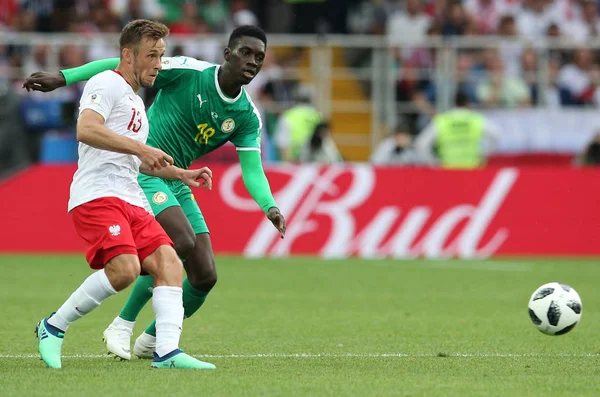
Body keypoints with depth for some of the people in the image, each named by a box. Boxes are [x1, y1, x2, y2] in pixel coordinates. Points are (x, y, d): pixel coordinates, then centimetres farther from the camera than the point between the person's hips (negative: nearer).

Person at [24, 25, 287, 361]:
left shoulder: (247, 116, 2)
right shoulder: (187, 72, -14)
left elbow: (252, 171, -2)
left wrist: (270, 207, -22)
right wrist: (62, 78, -15)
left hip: (176, 182, 7)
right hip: (141, 168, -7)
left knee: (205, 276, -3)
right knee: (183, 242, -28)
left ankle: (151, 341, 21)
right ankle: (123, 326, -13)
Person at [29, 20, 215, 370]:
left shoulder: (136, 103, 28)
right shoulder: (107, 84, -2)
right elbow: (86, 130, -20)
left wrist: (182, 175, 29)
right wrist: (142, 148, -23)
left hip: (131, 201, 10)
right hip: (97, 194, -10)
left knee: (169, 263, -9)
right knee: (125, 268, -25)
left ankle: (167, 351, -17)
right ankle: (53, 327, -7)